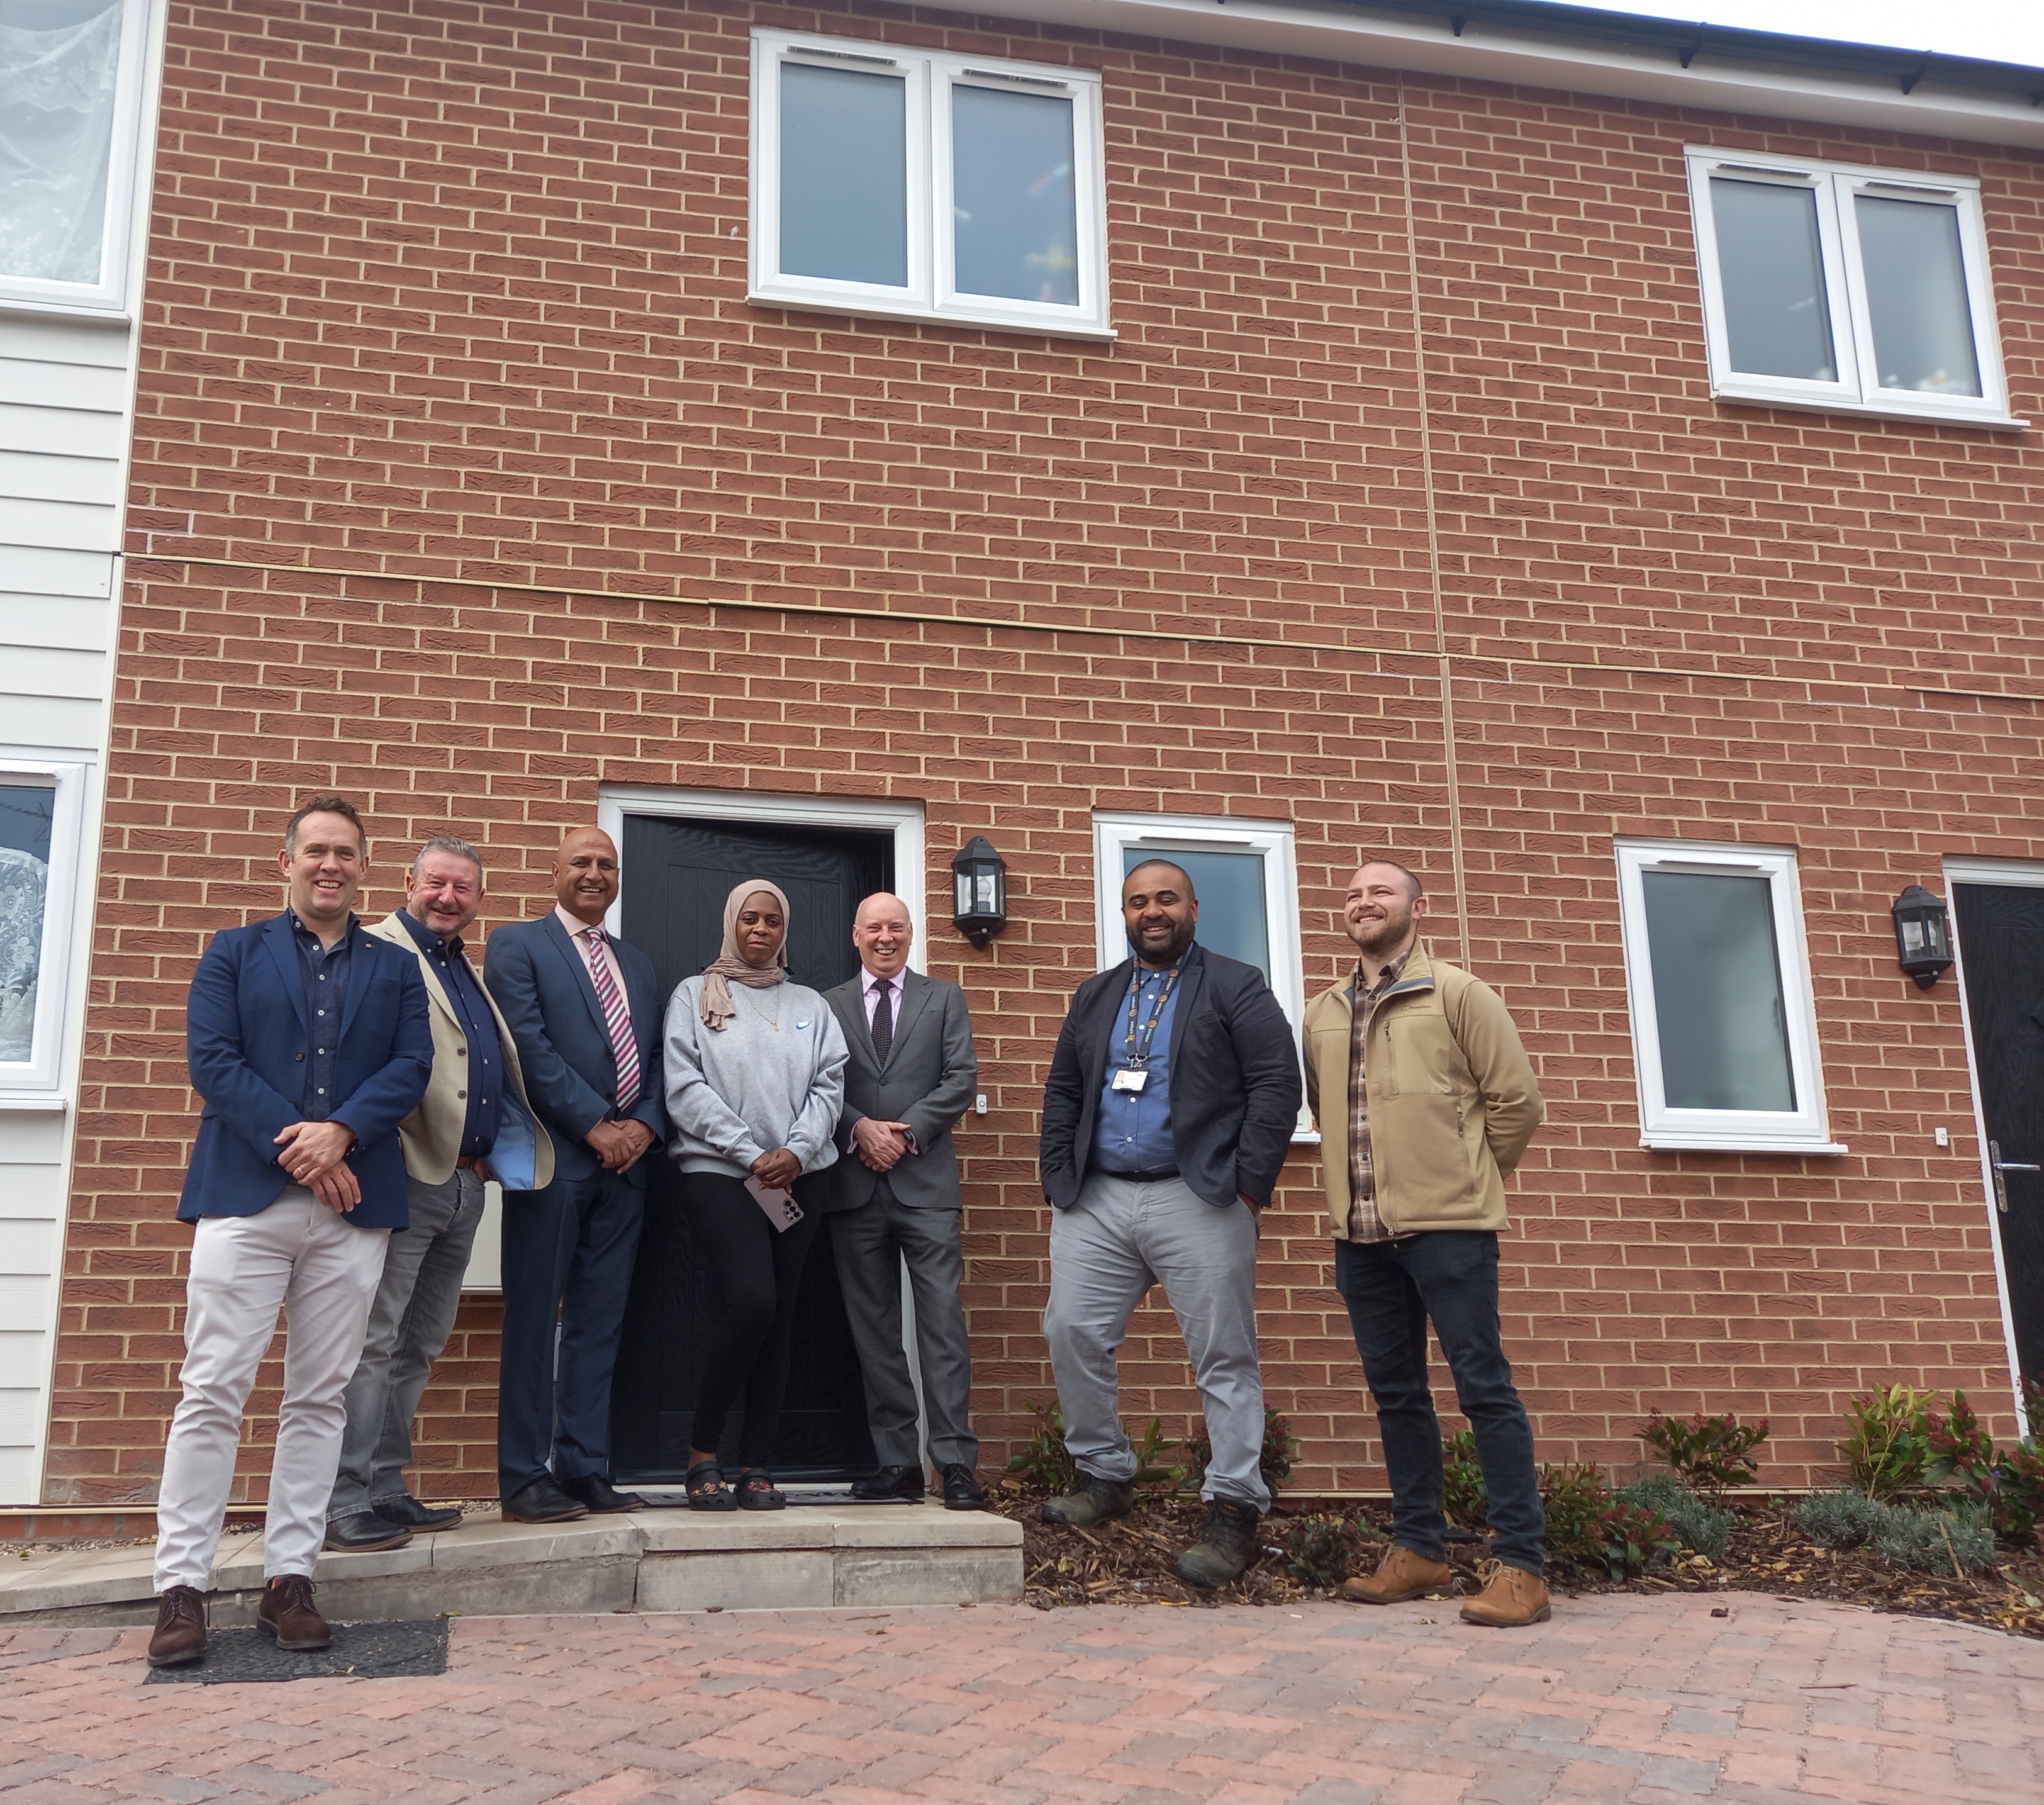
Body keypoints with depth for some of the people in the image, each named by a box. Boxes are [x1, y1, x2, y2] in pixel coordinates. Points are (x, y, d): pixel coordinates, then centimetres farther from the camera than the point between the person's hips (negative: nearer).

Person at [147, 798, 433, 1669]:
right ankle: (181, 1587, 1)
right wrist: (296, 1147, -12)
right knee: (213, 1392, -4)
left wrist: (341, 1133, -14)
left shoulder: (397, 969, 17)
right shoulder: (234, 953, 13)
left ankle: (290, 1578, 10)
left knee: (319, 1398, 3)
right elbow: (211, 1059, -1)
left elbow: (411, 1068, 4)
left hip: (352, 1206, 2)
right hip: (245, 1197, -2)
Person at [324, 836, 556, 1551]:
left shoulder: (469, 973, 21)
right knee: (374, 1343, -6)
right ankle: (344, 1503, -2)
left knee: (417, 1348, 13)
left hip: (464, 1181, 9)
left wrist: (492, 1158, 13)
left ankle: (386, 1490, 20)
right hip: (406, 1178, -8)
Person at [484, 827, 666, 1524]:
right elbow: (528, 1045, -9)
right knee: (534, 1321, -2)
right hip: (554, 1158, -5)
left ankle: (586, 1470, 11)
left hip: (625, 1161, 6)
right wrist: (596, 1125, -13)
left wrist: (644, 1124, -3)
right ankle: (525, 1478, 4)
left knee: (599, 1324, 7)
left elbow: (658, 1057, 16)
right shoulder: (517, 944, 3)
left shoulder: (638, 964, 21)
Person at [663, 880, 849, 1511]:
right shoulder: (695, 996, 8)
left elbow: (829, 1085, 8)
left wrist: (797, 1151, -10)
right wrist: (750, 1155, -10)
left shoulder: (810, 1005, 17)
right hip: (718, 1173, -4)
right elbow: (684, 1086, -3)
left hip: (799, 1179, 4)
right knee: (752, 1301, -20)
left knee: (778, 1316, 2)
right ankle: (702, 1453, -3)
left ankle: (757, 1468, 8)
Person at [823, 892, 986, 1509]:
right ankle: (897, 1463, 10)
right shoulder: (827, 1005, 13)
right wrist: (860, 1128, -12)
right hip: (856, 1186, 2)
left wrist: (905, 1132, -9)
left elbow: (962, 1081, 1)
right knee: (873, 1332, 4)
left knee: (943, 1321, -8)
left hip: (926, 1182, -2)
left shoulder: (944, 999, 11)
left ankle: (956, 1463, -6)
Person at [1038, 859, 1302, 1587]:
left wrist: (1250, 1184, -12)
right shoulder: (1094, 997, 18)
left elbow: (1276, 1084, -5)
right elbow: (1062, 1093, 17)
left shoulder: (1236, 987, 2)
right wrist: (1060, 1180, 6)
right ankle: (1104, 1475, 19)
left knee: (1224, 1357, -2)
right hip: (1096, 1202, 5)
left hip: (1198, 1200, -4)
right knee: (1071, 1332, 1)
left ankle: (1234, 1512, 4)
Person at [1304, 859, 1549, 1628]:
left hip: (1447, 1227, -5)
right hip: (1361, 1234, 5)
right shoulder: (1322, 1015, 14)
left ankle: (1520, 1563, 1)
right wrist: (1363, 1183, 14)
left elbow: (1516, 1101, -1)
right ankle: (1418, 1549, 22)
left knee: (1483, 1386, -4)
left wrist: (1467, 1181, 5)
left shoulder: (1458, 995, -1)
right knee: (1395, 1392, 11)